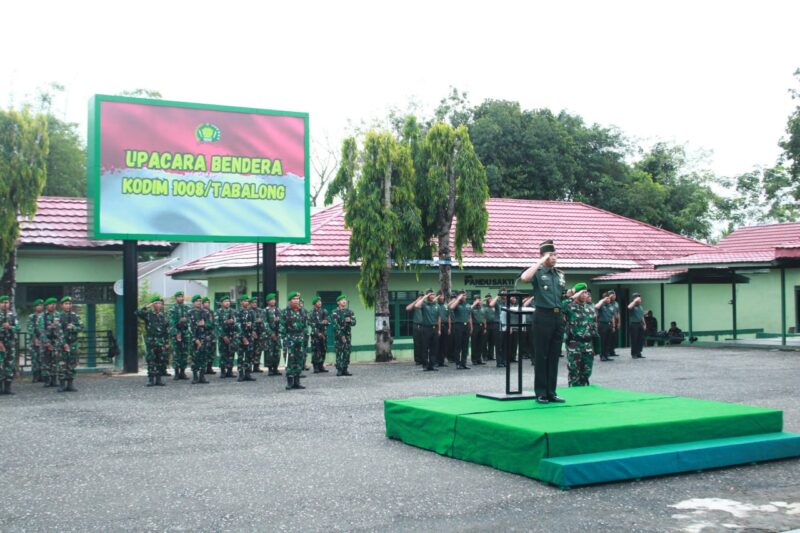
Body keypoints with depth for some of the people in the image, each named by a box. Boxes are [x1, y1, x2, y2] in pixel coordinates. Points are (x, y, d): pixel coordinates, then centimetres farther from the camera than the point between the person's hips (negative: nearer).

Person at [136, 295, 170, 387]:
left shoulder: (164, 315, 10)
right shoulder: (148, 314, 2)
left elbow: (167, 330, 10)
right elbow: (138, 313, -17)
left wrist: (166, 342, 5)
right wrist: (147, 307, -19)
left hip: (161, 342, 3)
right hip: (150, 341, -3)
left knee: (160, 361, 4)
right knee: (150, 360, -5)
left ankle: (158, 379, 10)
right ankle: (151, 379, -1)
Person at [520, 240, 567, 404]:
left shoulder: (560, 274, 16)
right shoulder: (538, 272, -2)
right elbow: (524, 277, -25)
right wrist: (541, 261, -18)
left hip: (558, 316, 6)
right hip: (543, 315, -6)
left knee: (554, 356, 8)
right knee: (541, 356, -1)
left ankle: (551, 392, 14)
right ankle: (541, 393, 5)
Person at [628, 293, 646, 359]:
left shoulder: (641, 307, 17)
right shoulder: (633, 306, -5)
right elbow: (629, 307, -31)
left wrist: (644, 324, 17)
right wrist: (635, 301, -24)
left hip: (640, 324, 7)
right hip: (633, 324, -7)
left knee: (641, 339, 6)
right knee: (634, 340, -4)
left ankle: (639, 353, 15)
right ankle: (633, 354, 2)